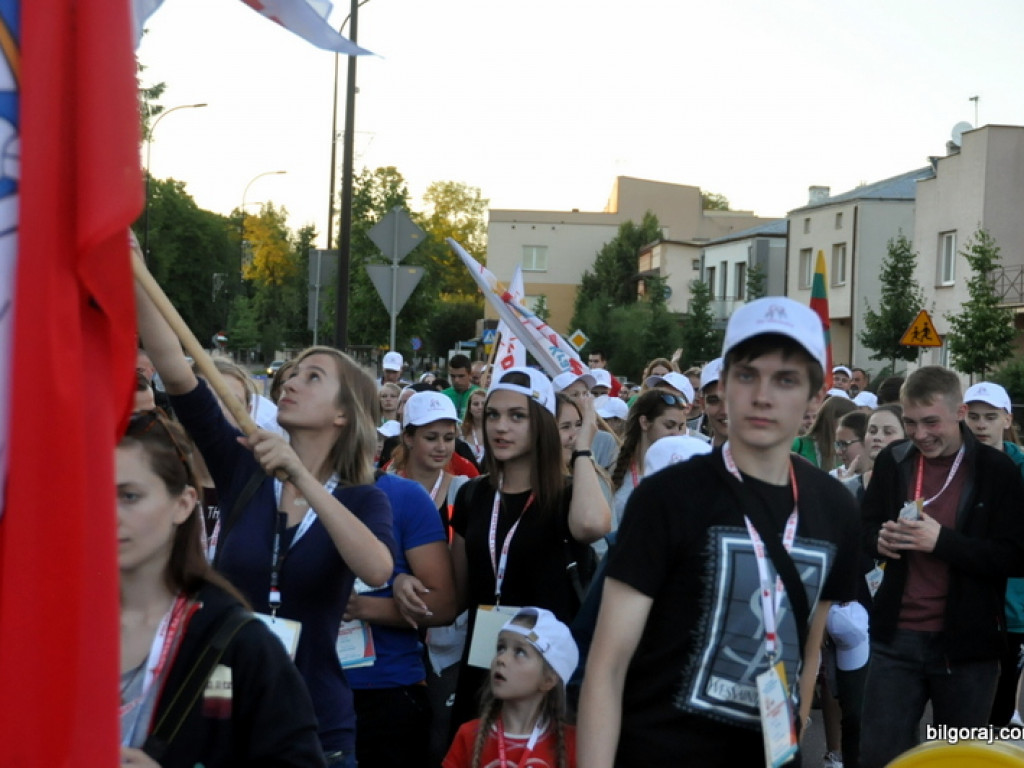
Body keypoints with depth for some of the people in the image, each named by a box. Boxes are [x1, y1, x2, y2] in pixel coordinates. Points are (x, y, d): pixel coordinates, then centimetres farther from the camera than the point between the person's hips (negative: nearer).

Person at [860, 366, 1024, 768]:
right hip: (897, 636, 3)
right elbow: (865, 527, 16)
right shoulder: (892, 461, 4)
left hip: (966, 643, -3)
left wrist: (942, 540, -24)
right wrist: (880, 539, -8)